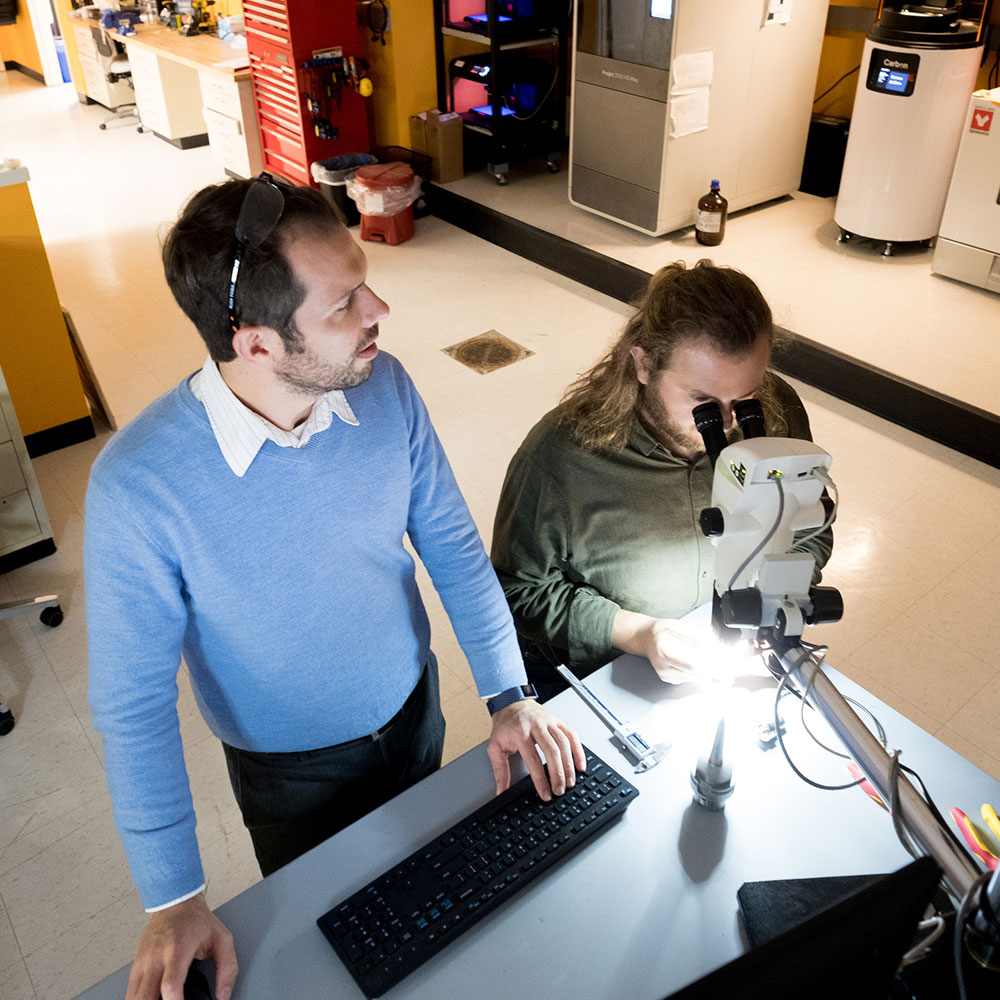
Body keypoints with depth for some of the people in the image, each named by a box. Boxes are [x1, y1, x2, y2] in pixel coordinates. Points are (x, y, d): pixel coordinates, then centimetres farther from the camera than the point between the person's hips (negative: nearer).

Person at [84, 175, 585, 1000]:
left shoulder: (385, 386, -20)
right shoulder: (138, 484, -32)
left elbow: (450, 541, -9)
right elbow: (134, 701, -23)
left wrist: (511, 696, -10)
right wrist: (173, 900, -18)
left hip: (415, 705, 4)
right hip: (292, 769, -3)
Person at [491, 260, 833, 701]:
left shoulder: (778, 414, -11)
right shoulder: (559, 457, -25)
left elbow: (812, 530, 7)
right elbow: (519, 588, -12)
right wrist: (633, 631, -23)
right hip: (595, 679, 0)